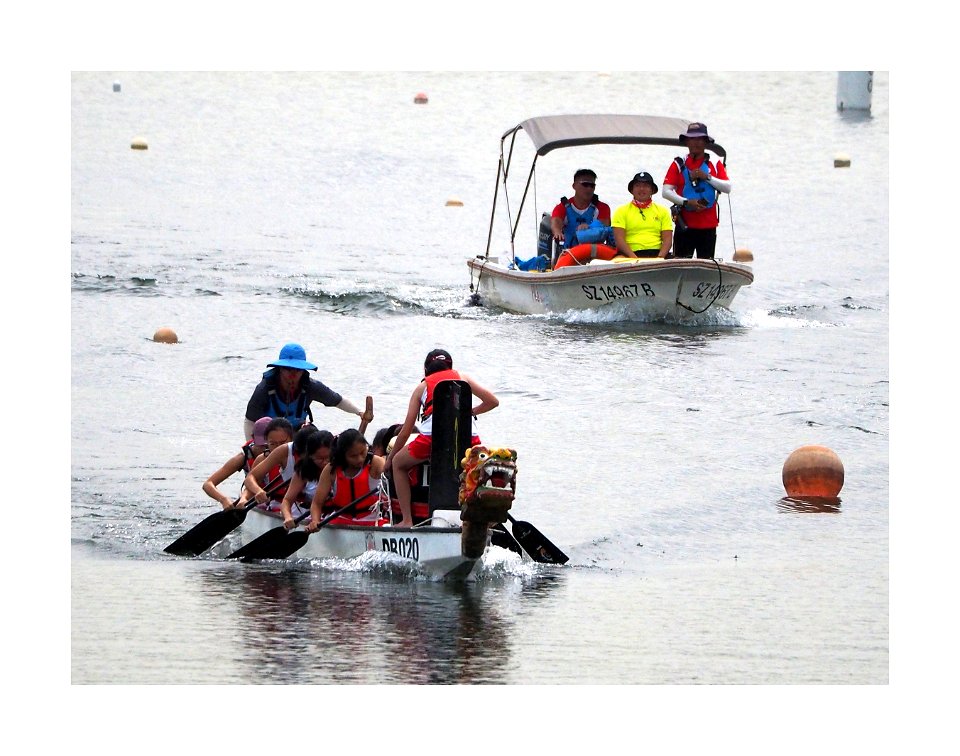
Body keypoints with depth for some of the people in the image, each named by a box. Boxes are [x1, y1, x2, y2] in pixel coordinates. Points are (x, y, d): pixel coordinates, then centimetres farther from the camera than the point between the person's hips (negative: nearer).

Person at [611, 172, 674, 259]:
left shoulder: (662, 211, 19)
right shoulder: (622, 211, 12)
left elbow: (667, 239, 10)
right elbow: (619, 239, 1)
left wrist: (660, 257, -11)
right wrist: (634, 258, -15)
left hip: (657, 253, 2)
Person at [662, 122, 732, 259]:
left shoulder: (715, 164, 11)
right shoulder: (679, 164, 7)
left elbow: (727, 188, 1)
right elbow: (666, 191, -2)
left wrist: (707, 177, -9)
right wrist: (687, 202, -15)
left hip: (708, 225, 1)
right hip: (685, 225, -1)